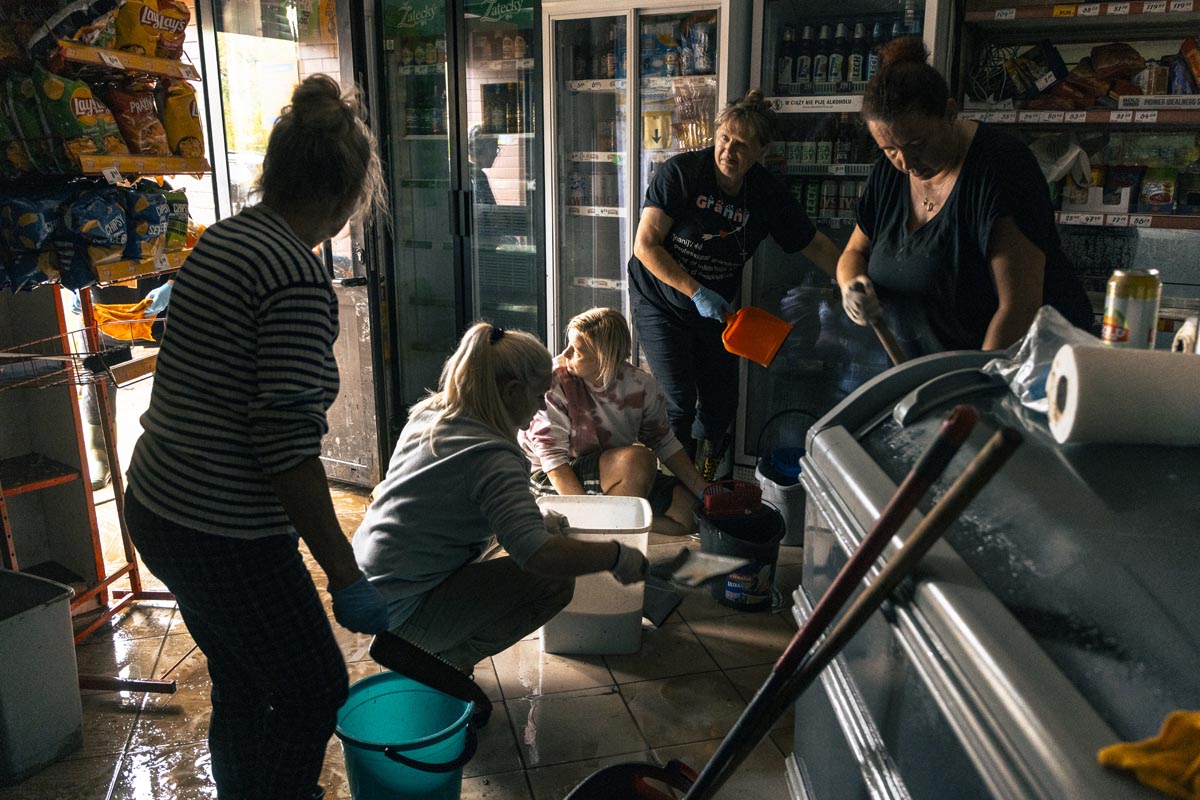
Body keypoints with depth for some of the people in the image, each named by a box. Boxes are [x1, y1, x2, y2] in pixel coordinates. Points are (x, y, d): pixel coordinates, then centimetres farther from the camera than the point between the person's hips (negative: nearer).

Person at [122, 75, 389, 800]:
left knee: (243, 682, 26)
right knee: (314, 691, 11)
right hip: (225, 536, -9)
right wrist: (346, 577, -20)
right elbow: (288, 446, -26)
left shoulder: (223, 238, 7)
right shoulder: (298, 277, -22)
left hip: (158, 508, 9)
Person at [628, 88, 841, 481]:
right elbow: (645, 246, -20)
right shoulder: (682, 172, -18)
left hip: (715, 309, 4)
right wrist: (697, 292, -24)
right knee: (680, 402, -10)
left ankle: (702, 483, 32)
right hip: (662, 304, -4)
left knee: (721, 406, 7)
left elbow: (814, 244, 6)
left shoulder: (768, 193, -6)